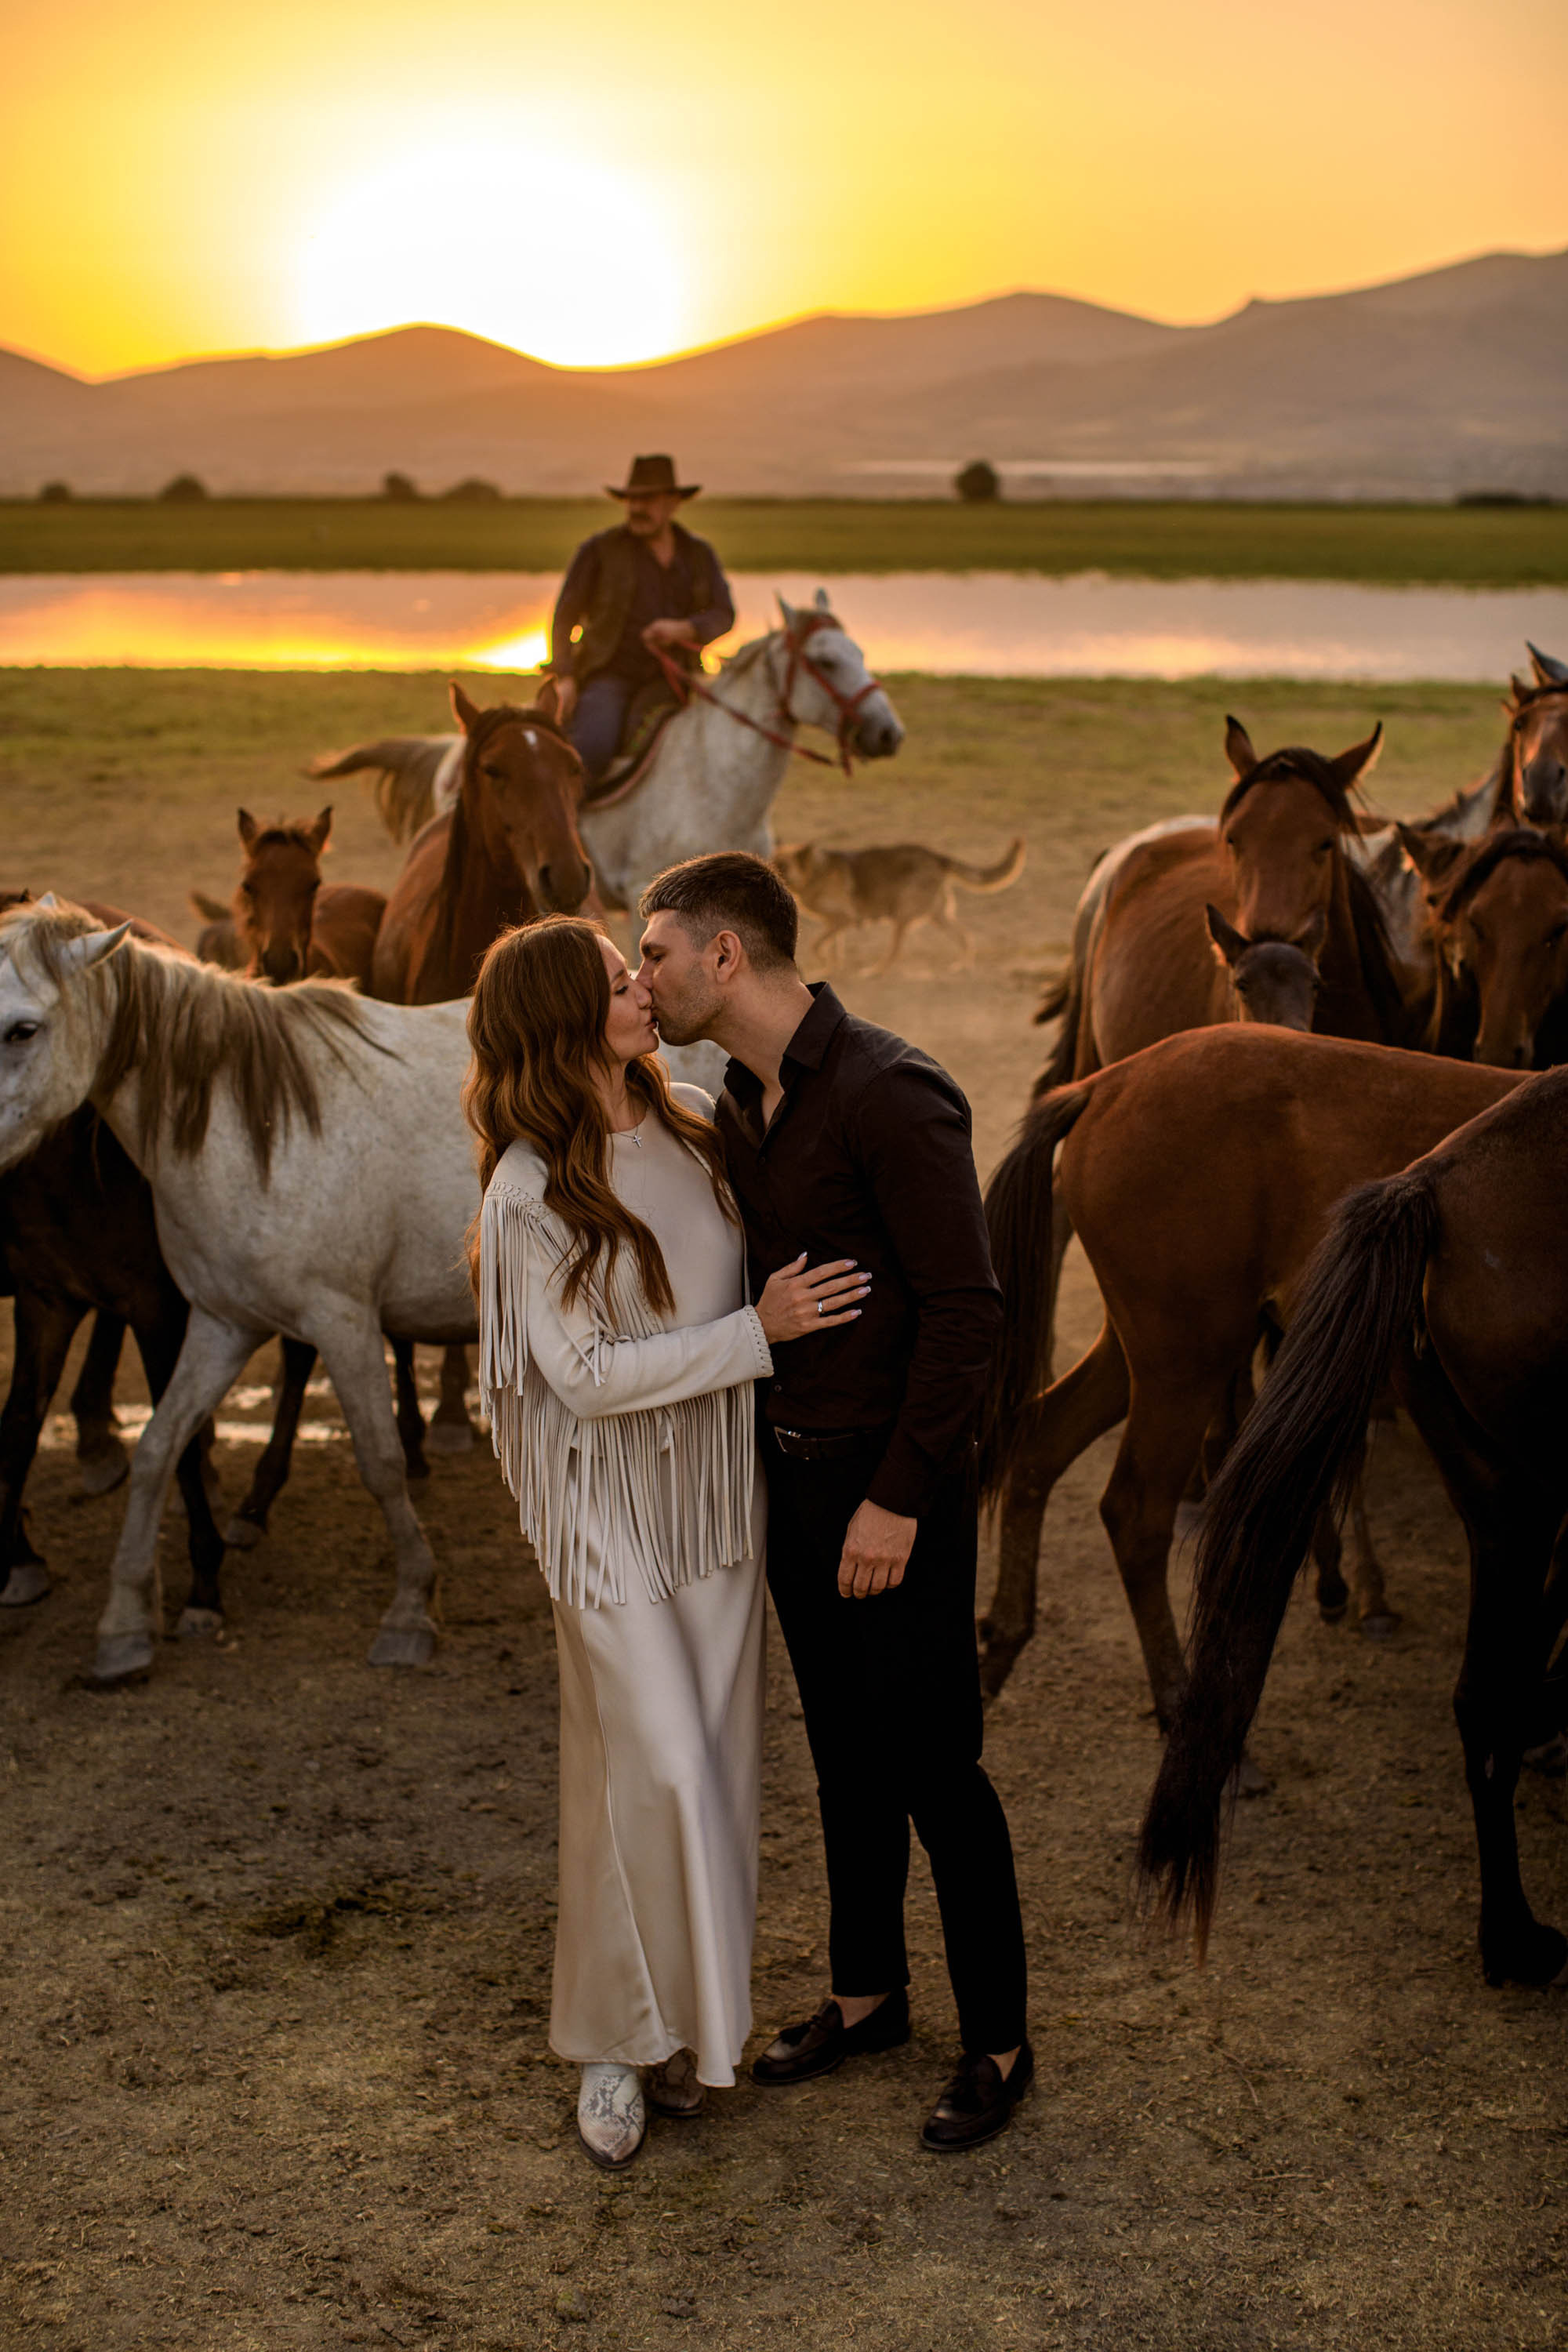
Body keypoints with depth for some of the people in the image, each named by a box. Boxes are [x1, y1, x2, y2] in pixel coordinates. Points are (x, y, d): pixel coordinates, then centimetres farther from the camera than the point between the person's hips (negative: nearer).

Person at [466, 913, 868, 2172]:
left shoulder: (693, 1121, 1)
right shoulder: (532, 1191, -17)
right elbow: (588, 1375, -18)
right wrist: (757, 1331, -20)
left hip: (718, 1488, 6)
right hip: (612, 1510, -6)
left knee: (718, 1760, 11)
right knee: (654, 1768, -5)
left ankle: (690, 2014, 27)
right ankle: (616, 2042, 12)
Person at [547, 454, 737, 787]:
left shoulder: (699, 555, 12)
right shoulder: (600, 550, 3)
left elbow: (723, 615, 5)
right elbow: (566, 615, 2)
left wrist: (683, 628, -17)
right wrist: (565, 677, -10)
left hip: (665, 681, 3)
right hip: (607, 676, -2)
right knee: (591, 749, -31)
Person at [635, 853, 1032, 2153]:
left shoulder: (891, 1092, -21)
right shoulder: (741, 1106, 6)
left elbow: (964, 1307, -23)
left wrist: (898, 1498, -22)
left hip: (899, 1485, -8)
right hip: (795, 1472, 8)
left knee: (933, 1766, 2)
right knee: (845, 1752, 19)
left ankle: (998, 2043, 17)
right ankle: (867, 1994, 35)